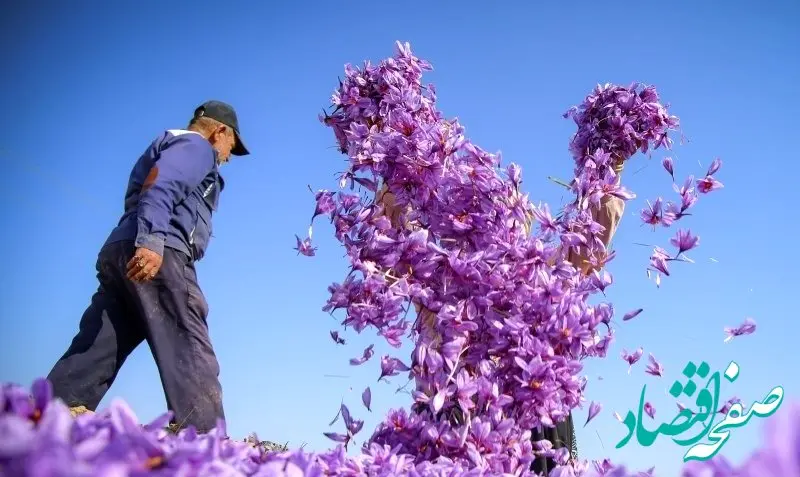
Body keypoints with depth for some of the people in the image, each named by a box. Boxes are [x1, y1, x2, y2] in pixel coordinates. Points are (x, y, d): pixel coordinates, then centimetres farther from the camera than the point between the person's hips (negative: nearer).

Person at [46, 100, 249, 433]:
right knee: (190, 352, -15)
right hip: (156, 254, -9)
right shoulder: (196, 146, 7)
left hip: (118, 252, 9)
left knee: (95, 353, -1)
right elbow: (161, 187, -13)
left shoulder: (170, 146, 38)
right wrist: (151, 240, -27)